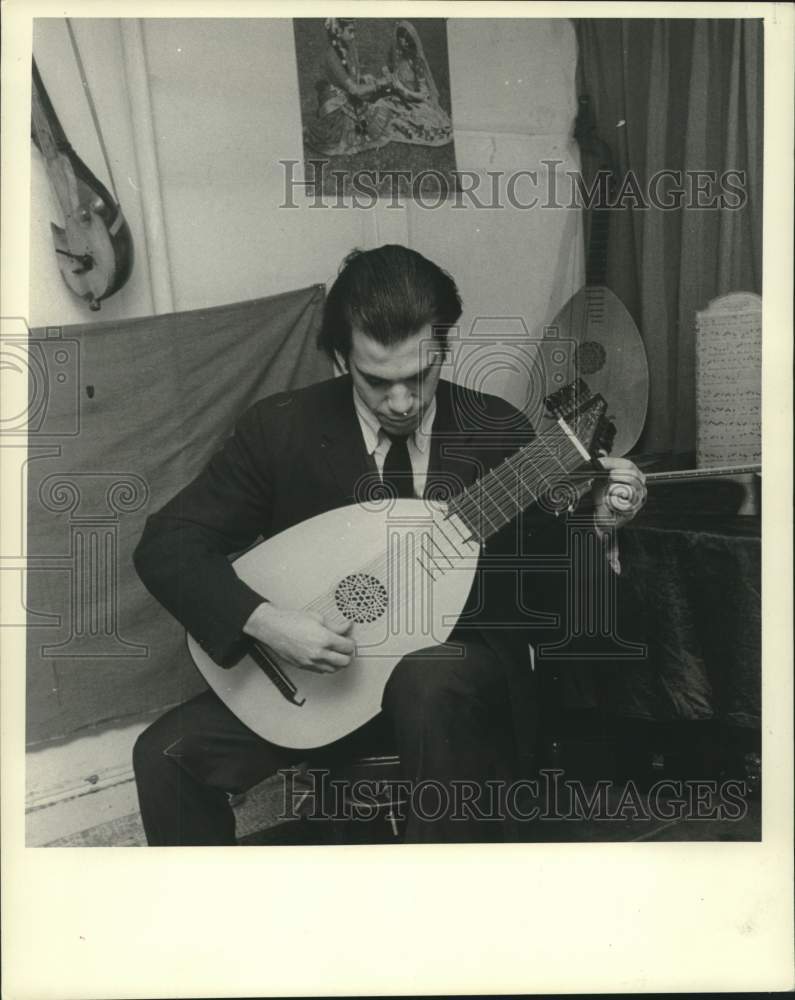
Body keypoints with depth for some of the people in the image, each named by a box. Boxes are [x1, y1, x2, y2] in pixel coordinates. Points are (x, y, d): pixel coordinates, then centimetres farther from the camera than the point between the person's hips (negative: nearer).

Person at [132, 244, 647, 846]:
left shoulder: (498, 430, -5)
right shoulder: (281, 429, -8)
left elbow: (545, 587, 1)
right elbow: (166, 545, -8)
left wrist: (597, 525, -20)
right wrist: (263, 621, -23)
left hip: (464, 667, 0)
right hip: (311, 671, 1)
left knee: (430, 682, -37)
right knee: (167, 754, -19)